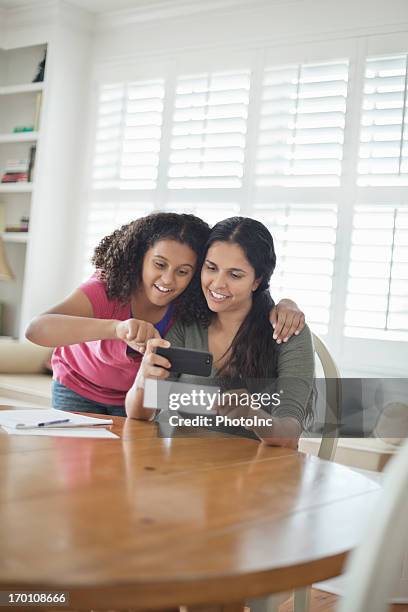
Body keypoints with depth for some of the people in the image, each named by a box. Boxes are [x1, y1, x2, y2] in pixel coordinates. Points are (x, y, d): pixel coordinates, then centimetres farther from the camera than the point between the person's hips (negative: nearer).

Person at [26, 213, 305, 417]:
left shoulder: (192, 305, -25)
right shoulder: (108, 289, -34)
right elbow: (36, 329, -51)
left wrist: (285, 306, -40)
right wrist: (116, 327, -67)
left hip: (136, 397, 2)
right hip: (79, 390, -2)